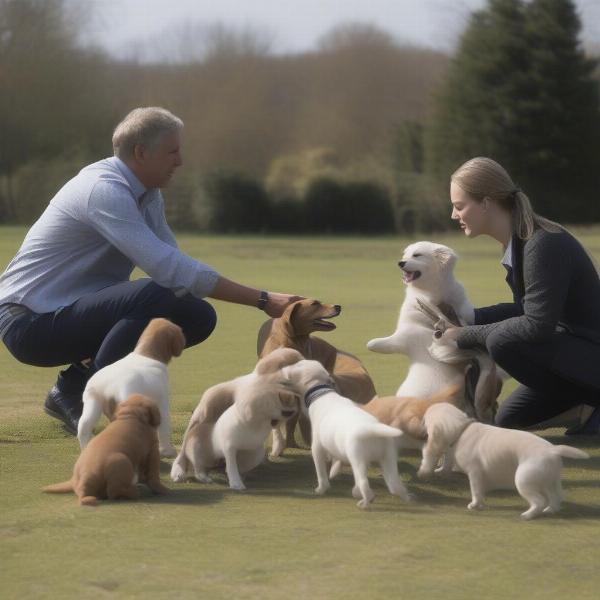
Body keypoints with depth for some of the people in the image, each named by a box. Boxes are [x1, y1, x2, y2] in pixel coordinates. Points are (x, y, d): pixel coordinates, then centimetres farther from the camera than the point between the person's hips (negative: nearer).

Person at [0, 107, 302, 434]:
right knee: (155, 296, -31)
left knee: (197, 316, -2)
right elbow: (170, 269, -29)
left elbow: (170, 263, 8)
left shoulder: (148, 194, 8)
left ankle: (76, 382, 6)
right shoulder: (104, 190, -22)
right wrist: (262, 300, -28)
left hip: (76, 312, 10)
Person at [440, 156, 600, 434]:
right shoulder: (517, 243, 4)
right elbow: (527, 309, 15)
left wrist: (466, 336, -21)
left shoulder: (544, 245, -26)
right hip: (574, 350, 10)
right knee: (507, 420, 16)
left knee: (503, 341, -28)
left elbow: (537, 325, -29)